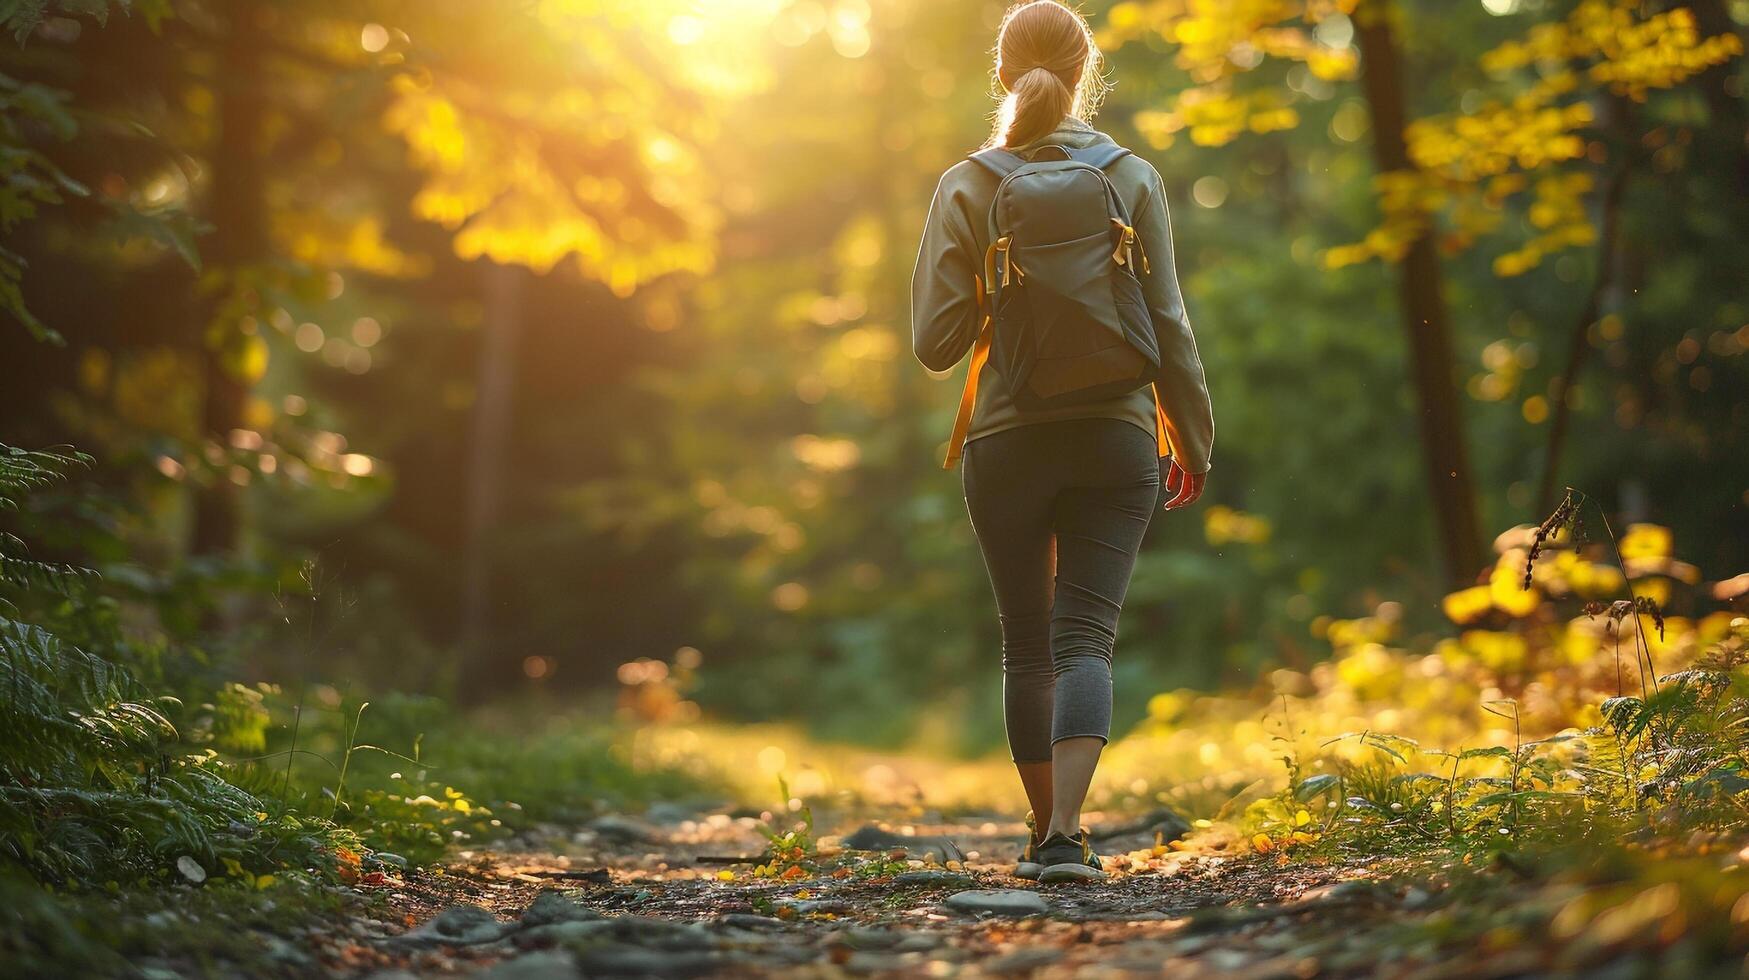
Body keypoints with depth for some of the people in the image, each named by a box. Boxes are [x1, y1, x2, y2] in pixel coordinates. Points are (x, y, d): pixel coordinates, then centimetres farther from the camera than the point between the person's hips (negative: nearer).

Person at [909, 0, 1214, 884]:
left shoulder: (966, 187, -2)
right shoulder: (1132, 180, 0)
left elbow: (936, 342, -4)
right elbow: (1168, 327, 0)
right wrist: (1192, 442, 10)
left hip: (1006, 440, 0)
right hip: (1115, 438, 0)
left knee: (1027, 648, 12)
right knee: (1085, 638, -2)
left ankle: (1044, 830, 22)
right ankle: (1065, 833, -17)